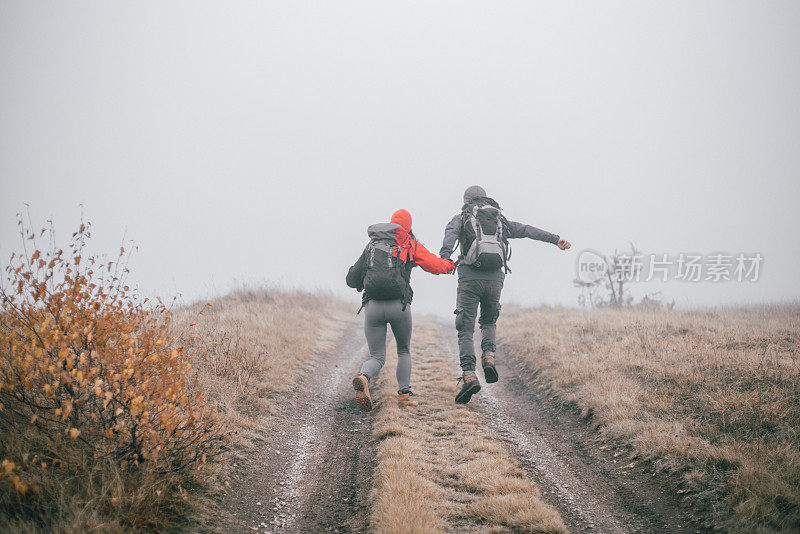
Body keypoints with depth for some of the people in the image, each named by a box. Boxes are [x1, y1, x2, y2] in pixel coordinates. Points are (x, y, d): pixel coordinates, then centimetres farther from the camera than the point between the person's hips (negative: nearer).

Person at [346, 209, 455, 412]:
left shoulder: (371, 245, 20)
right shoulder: (410, 244, 11)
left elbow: (352, 280, 19)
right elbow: (434, 265, 2)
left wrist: (363, 284, 41)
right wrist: (450, 265, 23)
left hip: (372, 306, 2)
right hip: (399, 306, -2)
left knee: (377, 357, 8)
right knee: (404, 350, 23)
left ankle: (363, 378, -25)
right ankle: (404, 394, 14)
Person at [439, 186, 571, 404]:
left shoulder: (461, 218, 12)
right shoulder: (500, 220, 22)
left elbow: (451, 233, -9)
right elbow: (527, 230, 15)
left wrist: (444, 257, -26)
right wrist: (555, 239, 10)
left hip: (470, 277, -3)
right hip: (495, 278, 3)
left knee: (465, 330, 1)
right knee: (489, 322, 26)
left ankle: (469, 375, -16)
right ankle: (488, 356, -1)